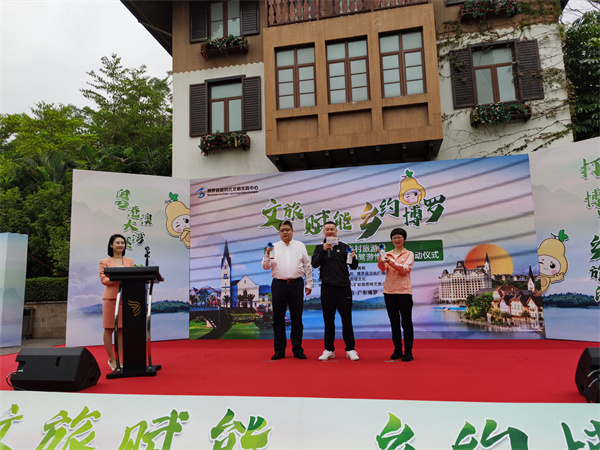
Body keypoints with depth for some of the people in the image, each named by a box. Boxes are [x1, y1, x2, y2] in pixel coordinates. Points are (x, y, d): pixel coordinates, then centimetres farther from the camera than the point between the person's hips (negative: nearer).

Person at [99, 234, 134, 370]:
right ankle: (111, 359, 13)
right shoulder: (104, 262, 6)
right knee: (109, 329, 1)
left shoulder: (129, 261, 16)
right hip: (111, 297, -3)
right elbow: (103, 279, -5)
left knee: (122, 329, 5)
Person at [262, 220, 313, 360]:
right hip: (279, 285, 0)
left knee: (296, 318, 4)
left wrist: (309, 284, 6)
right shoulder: (274, 247, 9)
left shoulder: (300, 246, 11)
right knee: (278, 319, 3)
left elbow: (307, 267, 11)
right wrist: (267, 255, -15)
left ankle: (297, 349, 13)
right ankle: (279, 350, 12)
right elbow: (265, 266, 3)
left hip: (296, 284, 0)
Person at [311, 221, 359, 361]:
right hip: (327, 288, 1)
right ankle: (329, 350, 16)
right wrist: (323, 250, -15)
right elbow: (314, 264, -4)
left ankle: (350, 349, 11)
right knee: (328, 319, 7)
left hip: (344, 287, -1)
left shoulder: (344, 247, 8)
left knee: (347, 319, 2)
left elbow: (354, 267, 6)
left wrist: (353, 258, -16)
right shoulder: (319, 248, 10)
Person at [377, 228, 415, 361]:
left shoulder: (409, 254, 4)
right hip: (389, 290, 3)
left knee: (406, 322, -2)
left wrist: (392, 263, -27)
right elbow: (383, 268, -5)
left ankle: (408, 352, 5)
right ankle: (397, 350, 17)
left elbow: (405, 269, -13)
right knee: (394, 322, 8)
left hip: (404, 291, -3)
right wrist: (381, 259, -25)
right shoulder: (388, 254, 12)